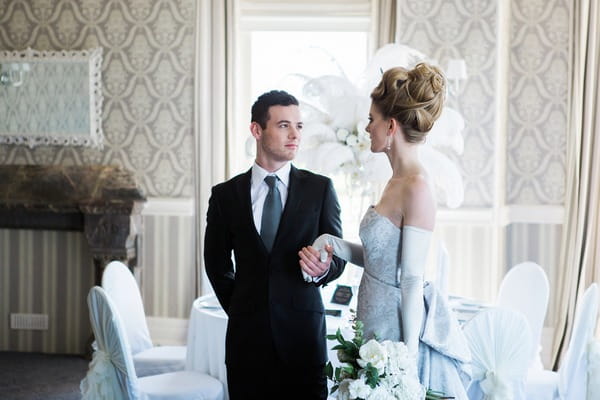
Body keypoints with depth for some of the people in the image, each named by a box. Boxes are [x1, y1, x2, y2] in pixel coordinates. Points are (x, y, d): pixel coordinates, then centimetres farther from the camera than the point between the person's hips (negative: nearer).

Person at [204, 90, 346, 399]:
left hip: (303, 334, -1)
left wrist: (324, 269, -18)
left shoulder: (320, 188, 3)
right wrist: (241, 309, 12)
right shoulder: (226, 195, 5)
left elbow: (338, 257, 2)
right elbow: (216, 263, 14)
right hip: (247, 336, 1)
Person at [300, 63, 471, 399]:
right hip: (376, 321, 9)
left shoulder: (417, 188, -19)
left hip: (397, 329, -9)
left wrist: (407, 356, -19)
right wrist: (331, 245, -2)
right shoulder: (397, 181, 7)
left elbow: (413, 280, -20)